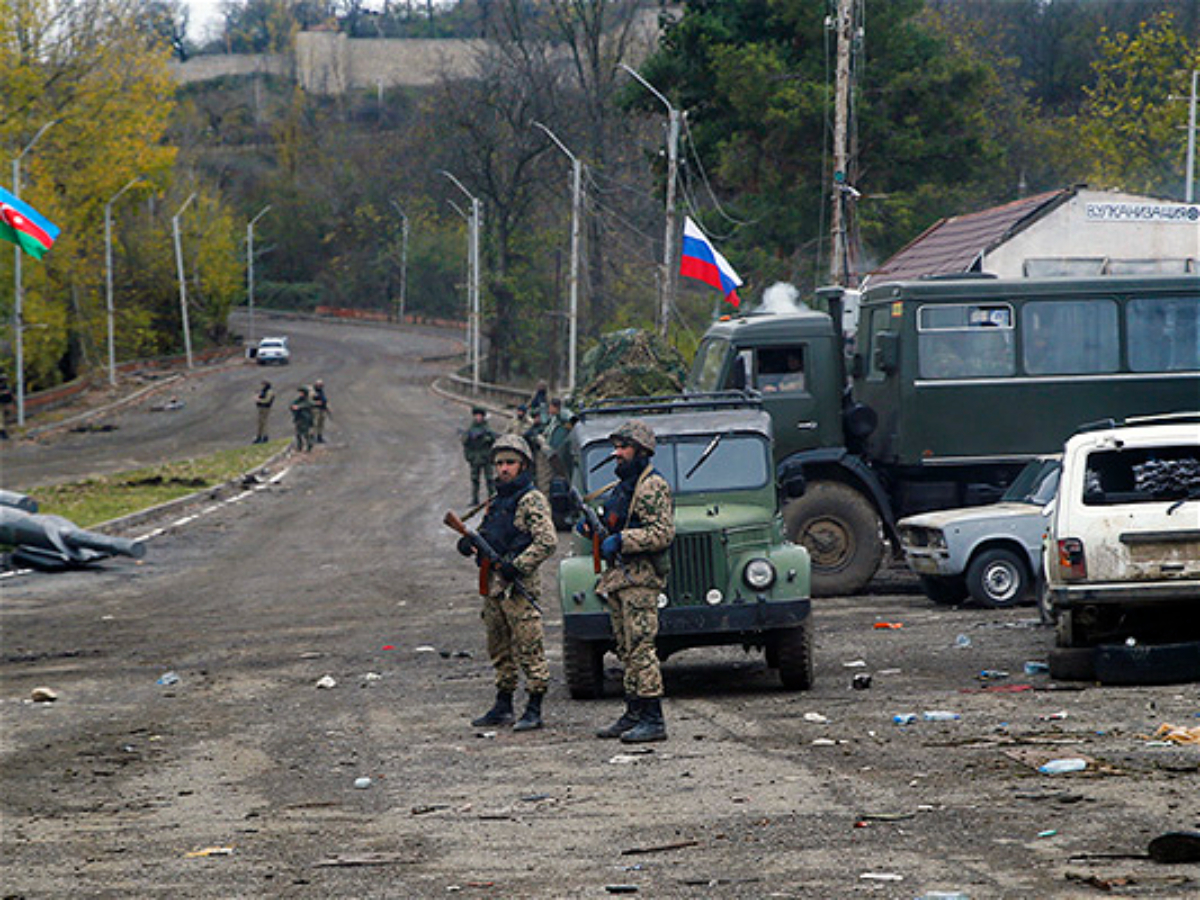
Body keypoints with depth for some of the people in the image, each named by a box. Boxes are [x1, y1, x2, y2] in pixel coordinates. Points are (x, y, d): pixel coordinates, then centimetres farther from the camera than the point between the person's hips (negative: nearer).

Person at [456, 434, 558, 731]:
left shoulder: (531, 500, -8)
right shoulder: (497, 500, 19)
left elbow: (548, 542, -16)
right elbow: (487, 536, 28)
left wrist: (516, 566, -21)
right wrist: (469, 543, 5)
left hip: (517, 585, -9)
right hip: (492, 585, 9)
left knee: (529, 648, -6)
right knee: (500, 651, 14)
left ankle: (534, 710, -5)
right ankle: (503, 707, 22)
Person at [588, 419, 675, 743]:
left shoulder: (653, 486, -11)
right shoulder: (623, 486, 19)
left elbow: (663, 533, -20)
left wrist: (620, 541, -21)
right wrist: (593, 527, 8)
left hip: (640, 577, -10)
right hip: (618, 577, 10)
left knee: (640, 647, -13)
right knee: (626, 649, 12)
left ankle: (654, 720, -14)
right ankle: (634, 714, 17)